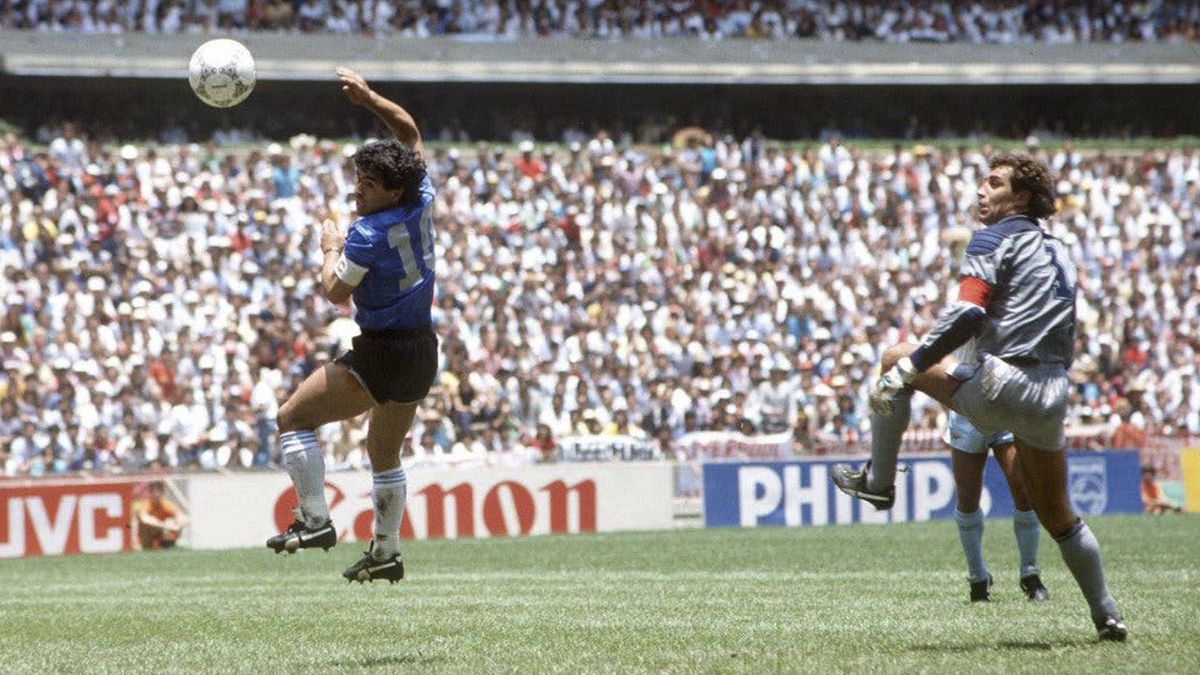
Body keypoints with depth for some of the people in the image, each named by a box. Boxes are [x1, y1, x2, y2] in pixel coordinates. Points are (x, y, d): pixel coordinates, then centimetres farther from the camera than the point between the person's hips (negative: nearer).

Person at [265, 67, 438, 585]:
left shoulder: (369, 235, -20)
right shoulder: (422, 202, 0)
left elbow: (335, 291, -8)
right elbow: (410, 134, 15)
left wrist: (331, 249, 7)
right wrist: (369, 98, 13)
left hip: (382, 354, -9)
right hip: (422, 351, 9)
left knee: (294, 418, -3)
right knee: (386, 453, 21)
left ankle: (315, 520, -11)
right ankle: (386, 552, 24)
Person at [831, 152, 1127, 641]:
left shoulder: (995, 239, -2)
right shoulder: (1058, 252, 23)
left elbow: (967, 314, -17)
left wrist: (910, 367, -18)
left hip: (1002, 383, -7)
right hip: (1052, 395, 7)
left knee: (896, 361, 10)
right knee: (1058, 516, 20)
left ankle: (878, 480, 9)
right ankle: (1107, 616, 20)